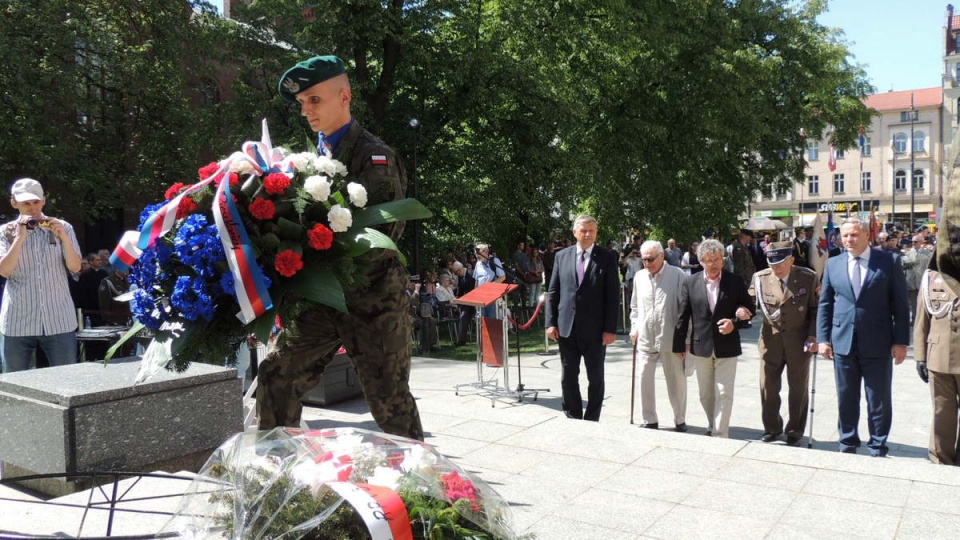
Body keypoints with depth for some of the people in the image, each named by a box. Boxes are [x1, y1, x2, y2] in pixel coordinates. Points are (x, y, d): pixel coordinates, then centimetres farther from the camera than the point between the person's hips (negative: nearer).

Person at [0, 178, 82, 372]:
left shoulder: (62, 228, 6)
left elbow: (75, 267, -3)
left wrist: (63, 237, -15)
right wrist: (20, 238, -14)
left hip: (59, 321, 0)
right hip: (18, 323, 1)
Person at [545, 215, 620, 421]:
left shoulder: (607, 258, -1)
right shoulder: (562, 256, 7)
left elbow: (613, 295, -5)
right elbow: (553, 292, 8)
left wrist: (610, 329, -10)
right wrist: (551, 322, 0)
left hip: (595, 330, -2)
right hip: (567, 328, 2)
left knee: (595, 378, 7)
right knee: (568, 378, 9)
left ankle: (591, 420, 20)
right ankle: (572, 418, 22)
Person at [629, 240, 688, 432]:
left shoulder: (677, 275, -7)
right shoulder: (639, 277, 7)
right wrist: (634, 328, 9)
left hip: (671, 338, -4)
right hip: (645, 338, 4)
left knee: (676, 380, 8)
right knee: (645, 379, 6)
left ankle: (680, 420, 24)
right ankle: (649, 420, 20)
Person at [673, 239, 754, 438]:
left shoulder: (735, 282, -2)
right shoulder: (690, 283, -2)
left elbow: (749, 310, 6)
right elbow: (683, 316, 0)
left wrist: (734, 323, -14)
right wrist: (679, 345, 1)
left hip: (727, 347, -2)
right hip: (701, 347, 2)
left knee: (724, 394, -3)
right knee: (706, 394, 15)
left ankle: (720, 435, 4)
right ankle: (712, 427, 34)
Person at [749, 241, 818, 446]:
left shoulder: (808, 277, -8)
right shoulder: (760, 278, -5)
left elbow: (815, 309, -3)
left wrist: (813, 336, -11)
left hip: (799, 342, -1)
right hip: (771, 340, 1)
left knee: (798, 389, 10)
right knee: (768, 387, 7)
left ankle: (795, 431, 26)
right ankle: (772, 428, 25)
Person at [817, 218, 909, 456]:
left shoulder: (888, 262, -2)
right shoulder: (833, 264, 6)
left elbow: (900, 303, -2)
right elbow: (824, 304, 9)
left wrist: (901, 341, -6)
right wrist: (823, 338, 2)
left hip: (877, 344, -2)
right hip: (843, 342, 2)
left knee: (879, 399, 6)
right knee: (846, 398, 12)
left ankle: (878, 447, 20)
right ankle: (848, 443, 26)